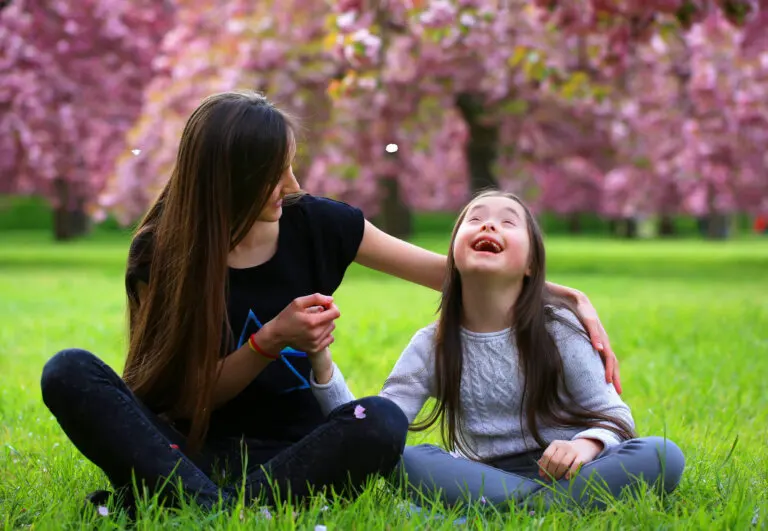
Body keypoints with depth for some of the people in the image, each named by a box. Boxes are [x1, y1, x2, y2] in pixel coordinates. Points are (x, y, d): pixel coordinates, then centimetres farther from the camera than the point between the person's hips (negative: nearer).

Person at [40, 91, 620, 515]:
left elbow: (453, 272, 5)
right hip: (196, 445, -1)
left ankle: (149, 500, -35)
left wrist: (570, 298, -1)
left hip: (293, 446, 1)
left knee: (382, 421, -33)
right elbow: (187, 396, -4)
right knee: (71, 373, -26)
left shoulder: (316, 224, -2)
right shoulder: (161, 254, -6)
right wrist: (271, 340, -20)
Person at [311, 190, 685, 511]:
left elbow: (611, 414, -1)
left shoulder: (558, 329, -2)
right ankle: (540, 502, -27)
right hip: (483, 479, 1)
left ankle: (529, 506, -34)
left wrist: (586, 445, -25)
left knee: (663, 456, -27)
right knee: (402, 461, -28)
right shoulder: (431, 347, 1)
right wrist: (324, 368, -22)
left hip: (563, 470, 0)